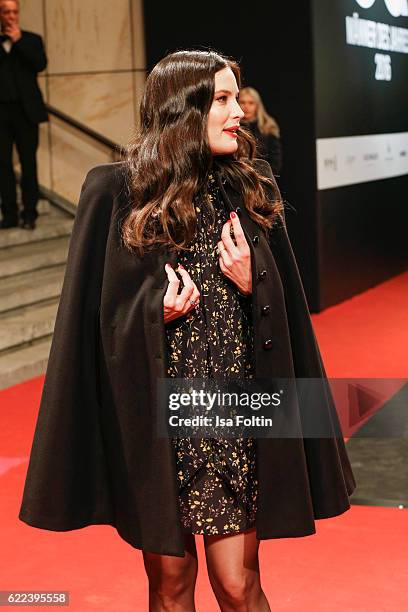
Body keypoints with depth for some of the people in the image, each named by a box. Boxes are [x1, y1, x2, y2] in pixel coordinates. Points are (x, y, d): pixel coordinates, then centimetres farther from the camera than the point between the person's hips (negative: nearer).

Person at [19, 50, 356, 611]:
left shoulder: (250, 191, 6)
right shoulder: (116, 192, -4)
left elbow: (281, 308, 9)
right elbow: (94, 311, -1)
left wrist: (252, 286, -10)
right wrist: (154, 312, -16)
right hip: (154, 413, -1)